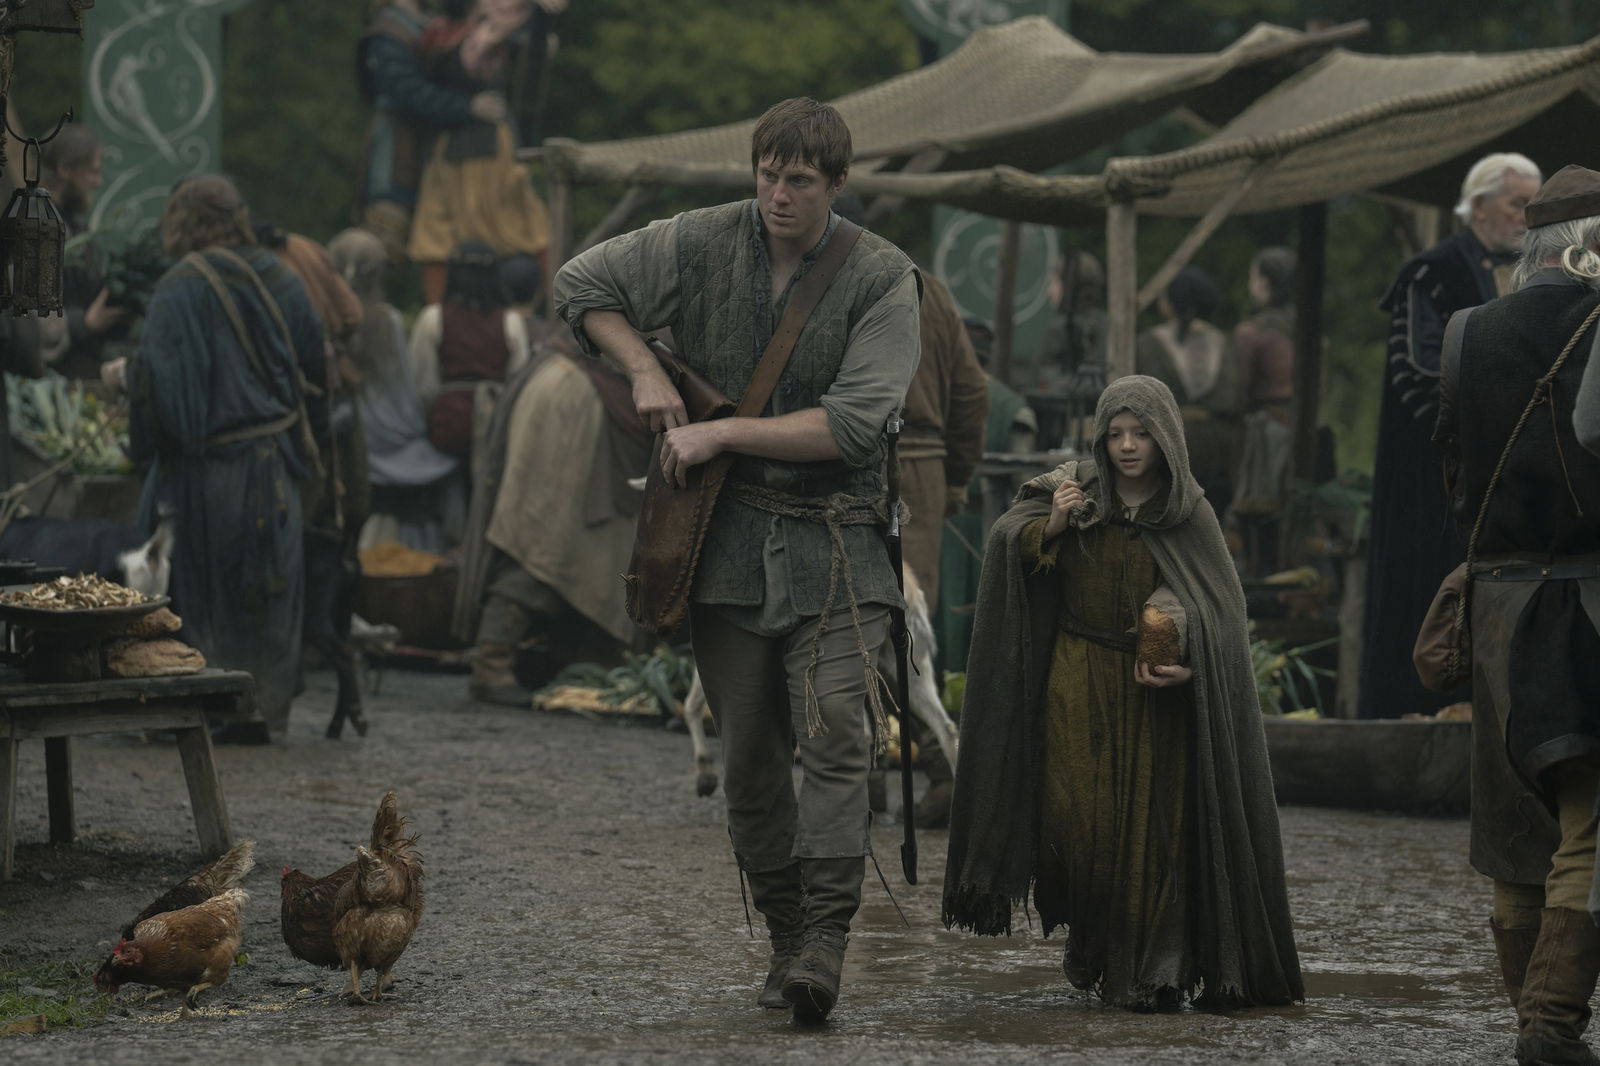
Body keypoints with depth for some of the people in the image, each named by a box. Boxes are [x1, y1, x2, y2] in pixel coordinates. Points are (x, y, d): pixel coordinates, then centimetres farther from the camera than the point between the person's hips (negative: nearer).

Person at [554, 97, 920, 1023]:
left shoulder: (881, 278, -5)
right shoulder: (702, 244, 2)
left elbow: (854, 425, -13)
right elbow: (582, 285, 15)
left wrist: (721, 433, -13)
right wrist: (645, 371, -1)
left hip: (831, 538, -3)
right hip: (728, 532, 3)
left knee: (834, 727, -19)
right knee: (750, 753, 5)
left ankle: (826, 937, -24)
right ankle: (786, 937, 14)